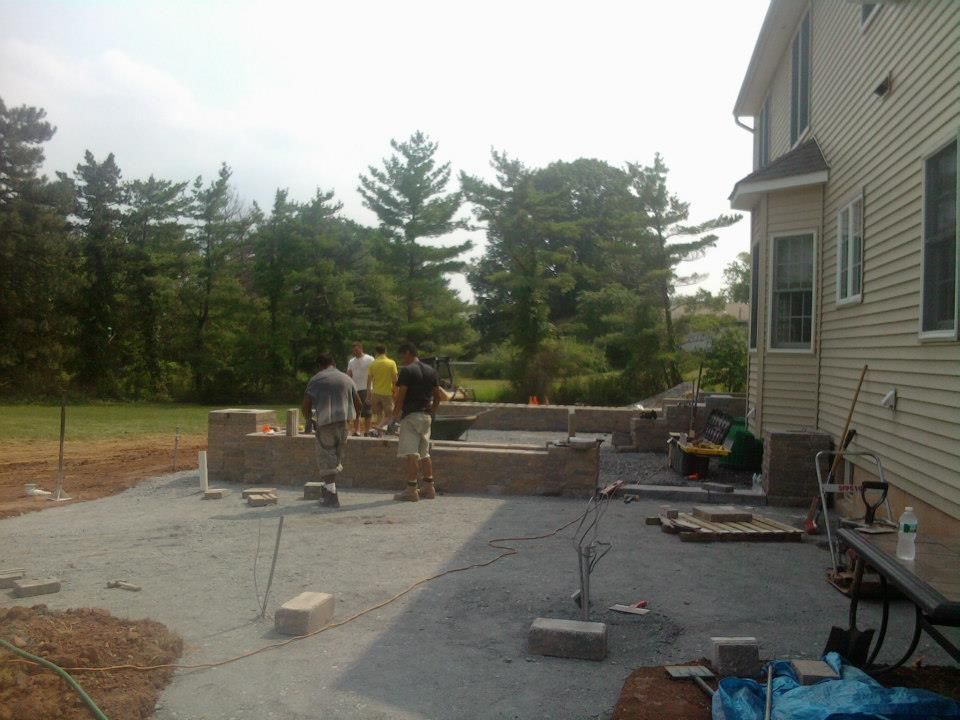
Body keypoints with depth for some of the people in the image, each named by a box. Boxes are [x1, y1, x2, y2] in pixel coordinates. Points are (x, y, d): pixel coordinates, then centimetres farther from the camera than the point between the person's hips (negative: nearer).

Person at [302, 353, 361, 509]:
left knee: (326, 460, 1)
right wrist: (355, 419, 28)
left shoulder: (316, 380, 1)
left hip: (325, 422, -4)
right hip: (343, 422, 4)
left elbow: (306, 404, -5)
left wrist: (308, 420, 11)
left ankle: (332, 497, -2)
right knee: (337, 458, 17)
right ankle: (329, 489, 24)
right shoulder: (346, 379, 14)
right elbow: (358, 402, 15)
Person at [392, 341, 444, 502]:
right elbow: (438, 395, 13)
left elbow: (401, 394, -15)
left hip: (410, 416, -7)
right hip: (426, 416, 8)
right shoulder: (431, 371, 12)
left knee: (410, 454, -6)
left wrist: (396, 412, -2)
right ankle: (428, 487, 18)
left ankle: (411, 490, -8)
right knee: (424, 453, 15)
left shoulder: (406, 371, -10)